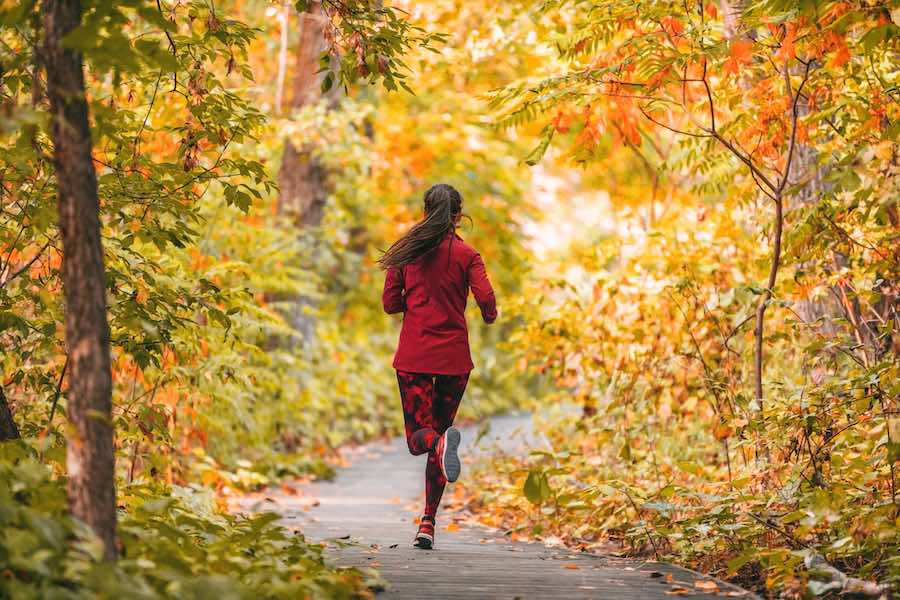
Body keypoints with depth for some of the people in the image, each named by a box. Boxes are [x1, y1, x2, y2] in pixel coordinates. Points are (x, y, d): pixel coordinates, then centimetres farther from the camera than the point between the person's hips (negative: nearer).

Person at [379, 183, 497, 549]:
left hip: (413, 356, 0)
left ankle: (440, 442, -34)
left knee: (419, 437, 5)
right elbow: (486, 300, -11)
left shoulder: (405, 251, 2)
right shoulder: (466, 255, -1)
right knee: (438, 428, 13)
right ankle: (428, 523, 6)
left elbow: (390, 303, 3)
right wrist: (489, 316, 11)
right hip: (453, 357, 0)